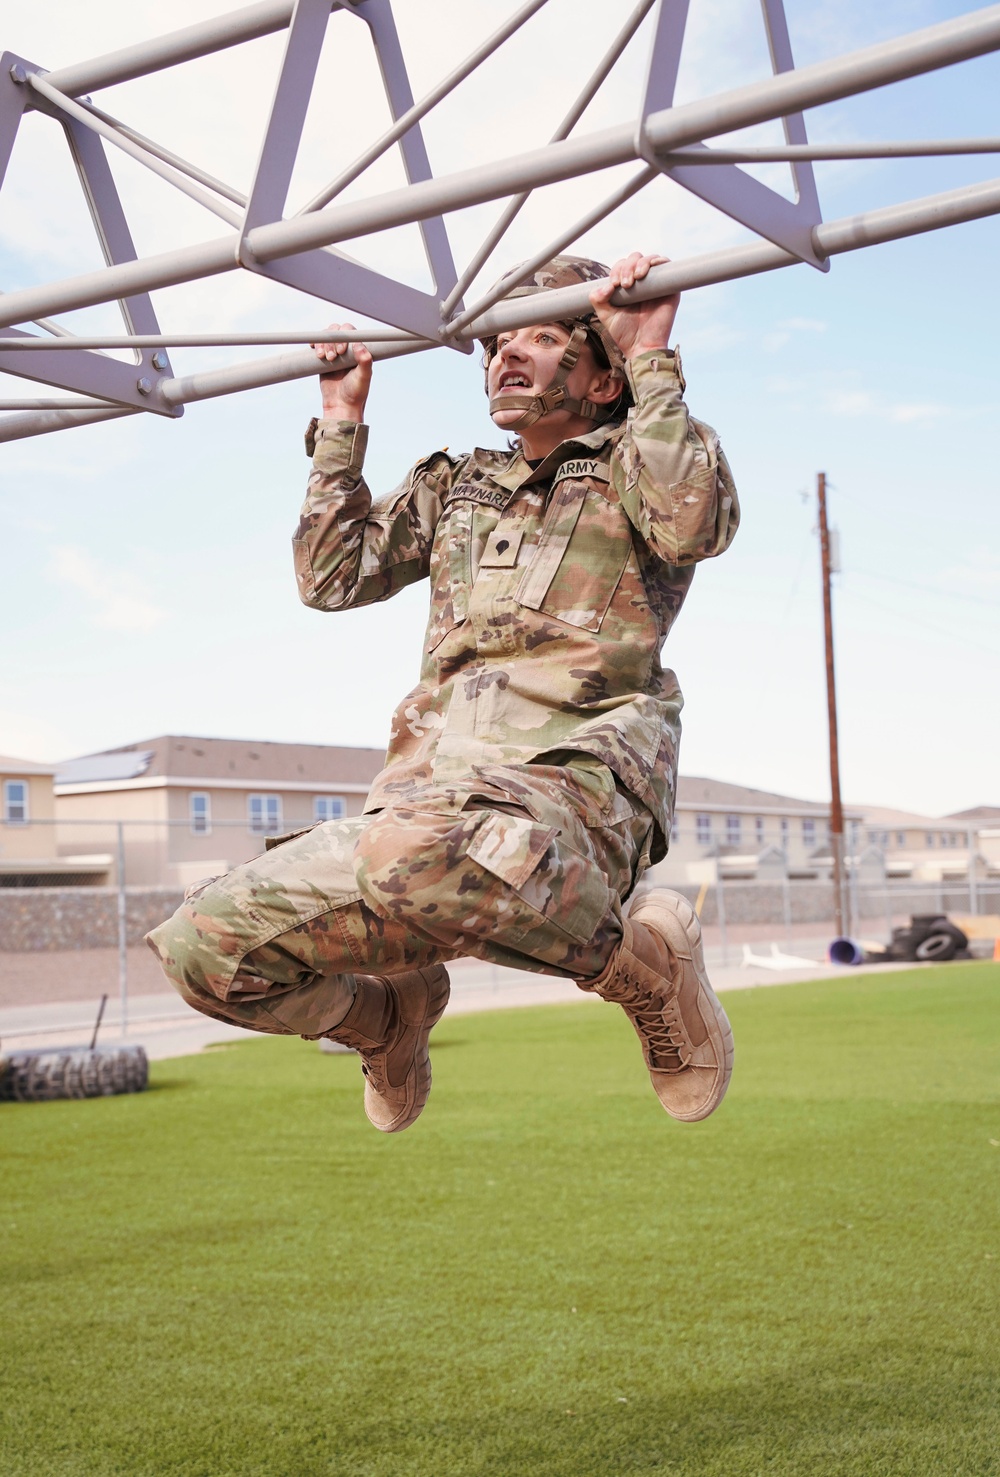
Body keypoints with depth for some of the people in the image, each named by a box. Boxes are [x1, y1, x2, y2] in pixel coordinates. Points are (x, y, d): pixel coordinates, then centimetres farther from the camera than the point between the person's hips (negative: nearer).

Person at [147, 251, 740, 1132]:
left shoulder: (632, 465, 15)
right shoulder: (455, 487, 31)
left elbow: (695, 525, -9)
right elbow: (332, 579, 27)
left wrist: (652, 360, -2)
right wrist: (342, 423, 29)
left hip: (572, 773, -6)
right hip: (427, 794, 6)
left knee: (420, 852, -43)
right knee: (206, 945, -9)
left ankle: (643, 960, -14)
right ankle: (388, 1014, 21)